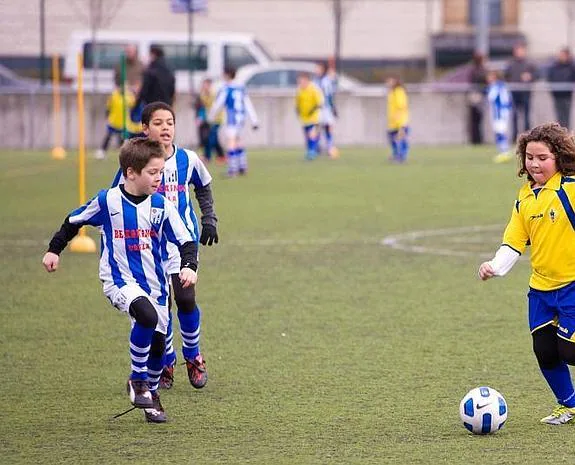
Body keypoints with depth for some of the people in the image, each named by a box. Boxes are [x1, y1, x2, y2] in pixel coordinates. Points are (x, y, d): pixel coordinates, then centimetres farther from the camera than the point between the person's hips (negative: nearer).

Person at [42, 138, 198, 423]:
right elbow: (74, 221, 9)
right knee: (146, 315, -31)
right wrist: (54, 250, 12)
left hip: (154, 282, 4)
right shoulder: (107, 201, -8)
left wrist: (189, 266, -19)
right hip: (118, 279, -4)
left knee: (157, 340, 4)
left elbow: (186, 240, 0)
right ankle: (137, 380, -10)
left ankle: (151, 394, 32)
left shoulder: (161, 205, -3)